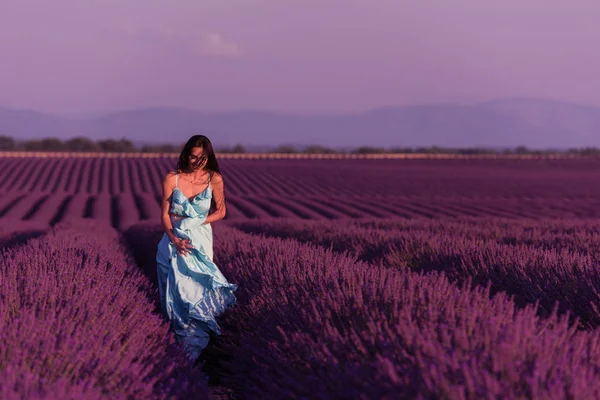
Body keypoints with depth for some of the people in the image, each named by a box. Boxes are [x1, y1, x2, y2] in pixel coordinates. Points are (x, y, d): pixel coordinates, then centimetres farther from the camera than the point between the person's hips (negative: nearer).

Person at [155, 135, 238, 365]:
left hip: (200, 240, -1)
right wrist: (174, 239, -18)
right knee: (175, 286, 4)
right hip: (174, 238, 1)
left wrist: (197, 222, -11)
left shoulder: (214, 179, -6)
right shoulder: (172, 179, -6)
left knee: (196, 287, -3)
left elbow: (221, 212, 3)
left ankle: (193, 346, 5)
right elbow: (165, 214, -3)